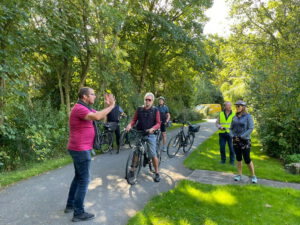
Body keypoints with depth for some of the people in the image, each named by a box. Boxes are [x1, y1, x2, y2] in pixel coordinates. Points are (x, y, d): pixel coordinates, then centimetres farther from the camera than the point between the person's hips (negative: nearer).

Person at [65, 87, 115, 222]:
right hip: (80, 150, -11)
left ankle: (70, 205, 34)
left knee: (78, 177, 21)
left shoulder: (85, 108, 13)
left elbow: (101, 116, 13)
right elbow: (97, 117, -36)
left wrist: (108, 105, -2)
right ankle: (79, 213, 8)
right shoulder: (79, 109, -20)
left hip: (79, 148, 11)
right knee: (84, 180, -2)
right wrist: (111, 106, -25)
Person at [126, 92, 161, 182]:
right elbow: (134, 120, 5)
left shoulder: (155, 110, 0)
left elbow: (158, 123, -5)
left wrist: (152, 128, -25)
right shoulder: (139, 109, 6)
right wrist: (130, 125, -16)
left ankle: (157, 173, 11)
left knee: (153, 154, -3)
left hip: (150, 134, -2)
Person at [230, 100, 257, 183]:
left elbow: (251, 128, -14)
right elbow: (231, 128, 11)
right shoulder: (235, 117, 8)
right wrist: (233, 136, -7)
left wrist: (241, 137, -18)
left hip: (245, 141, -5)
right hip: (236, 141, 5)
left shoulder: (248, 116, -8)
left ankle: (253, 176, 15)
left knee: (247, 159, -3)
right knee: (238, 159, 10)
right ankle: (239, 175, 21)